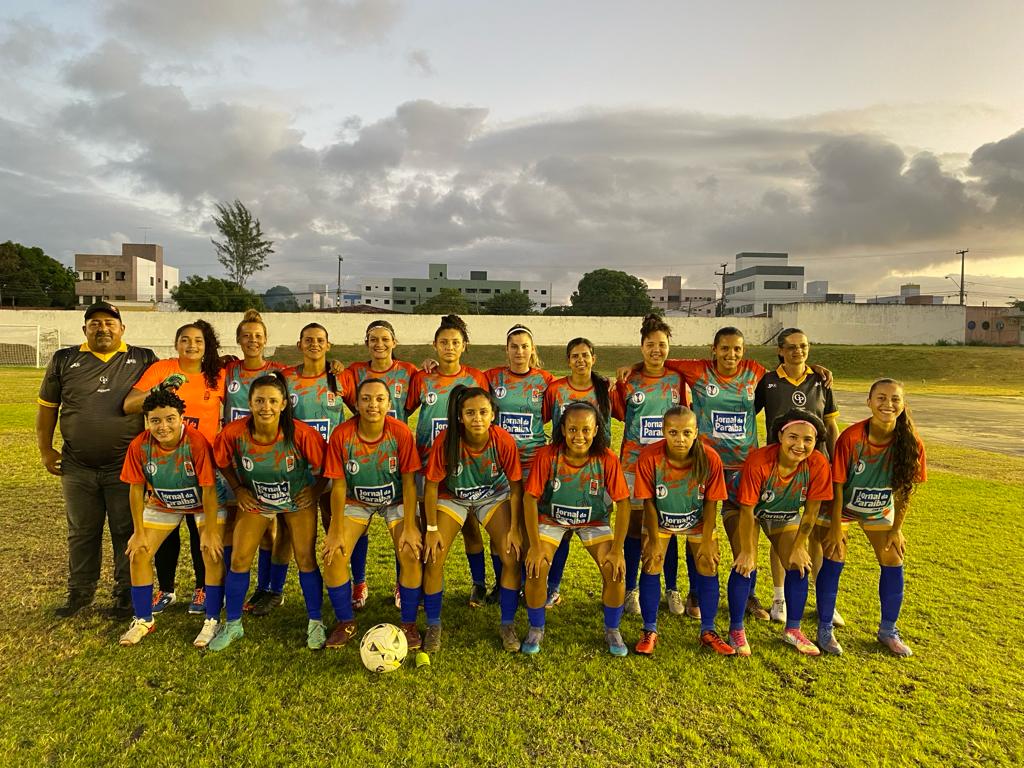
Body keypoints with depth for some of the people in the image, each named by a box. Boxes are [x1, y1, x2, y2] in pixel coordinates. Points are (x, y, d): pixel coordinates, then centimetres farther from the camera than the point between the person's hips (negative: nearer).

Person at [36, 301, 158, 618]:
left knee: (126, 532, 6)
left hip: (126, 466, -2)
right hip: (77, 467, 3)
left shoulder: (144, 360, 0)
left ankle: (127, 593, 20)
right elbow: (46, 407, 11)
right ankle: (80, 592, 31)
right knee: (81, 533, 15)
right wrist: (45, 450, 5)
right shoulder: (64, 360, 5)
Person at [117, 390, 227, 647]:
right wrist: (139, 532, -7)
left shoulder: (197, 442, -33)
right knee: (139, 553, -2)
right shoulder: (139, 446, -22)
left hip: (204, 503, -4)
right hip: (162, 504, 4)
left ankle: (212, 621, -2)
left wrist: (210, 532, -23)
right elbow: (136, 489, -11)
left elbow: (209, 490, -27)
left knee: (212, 552, -17)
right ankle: (143, 620, 18)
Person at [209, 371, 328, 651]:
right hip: (255, 500, 2)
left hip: (297, 499, -2)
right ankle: (232, 624, 22)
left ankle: (315, 623, 16)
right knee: (239, 559, 1)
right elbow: (222, 462, -2)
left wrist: (316, 490, -11)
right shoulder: (234, 433, -26)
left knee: (306, 559, -2)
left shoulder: (300, 433, -31)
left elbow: (325, 463, -14)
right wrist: (238, 489, -6)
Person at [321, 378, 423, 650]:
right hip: (355, 501, 1)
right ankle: (346, 622, 12)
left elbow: (409, 481, -17)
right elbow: (339, 485, -15)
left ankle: (408, 624, 5)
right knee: (333, 555, -13)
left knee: (411, 553, -17)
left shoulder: (401, 433, -23)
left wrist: (409, 527, -18)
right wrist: (336, 531, -14)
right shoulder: (341, 434, -21)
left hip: (396, 500, -1)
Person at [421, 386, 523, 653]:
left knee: (513, 557, -10)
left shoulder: (504, 441, -28)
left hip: (494, 496, 1)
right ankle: (433, 626, 12)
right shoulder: (446, 440, -30)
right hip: (452, 497, 0)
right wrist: (432, 529, -14)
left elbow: (516, 487, -15)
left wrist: (514, 530, -13)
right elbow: (431, 484, -17)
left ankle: (507, 625, 12)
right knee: (433, 558, -11)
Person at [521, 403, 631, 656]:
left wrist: (617, 550, -19)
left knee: (615, 570, -16)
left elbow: (623, 503, -17)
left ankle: (612, 631, 12)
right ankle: (536, 630, 7)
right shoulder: (547, 456, -25)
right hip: (551, 518, 0)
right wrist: (535, 546, -22)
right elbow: (530, 498, -20)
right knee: (536, 568, -20)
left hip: (594, 521, 1)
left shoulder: (607, 459, -23)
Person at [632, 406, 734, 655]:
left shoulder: (710, 458, -28)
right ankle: (649, 631, 9)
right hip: (659, 520, -1)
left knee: (709, 567, 1)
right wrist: (655, 540, -15)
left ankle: (708, 631, 20)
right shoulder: (649, 457, -31)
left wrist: (707, 542, -13)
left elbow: (711, 503, -16)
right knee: (651, 566, -6)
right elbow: (649, 502, -19)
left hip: (698, 521, 1)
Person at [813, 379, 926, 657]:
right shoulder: (851, 437, -30)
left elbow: (905, 489, -10)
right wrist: (836, 528, -18)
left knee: (893, 562, 3)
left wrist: (896, 529, -6)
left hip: (880, 510, 3)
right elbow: (837, 485, -21)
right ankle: (825, 628, 8)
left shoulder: (910, 441, -22)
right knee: (833, 560, -7)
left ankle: (888, 630, 24)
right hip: (841, 507, -3)